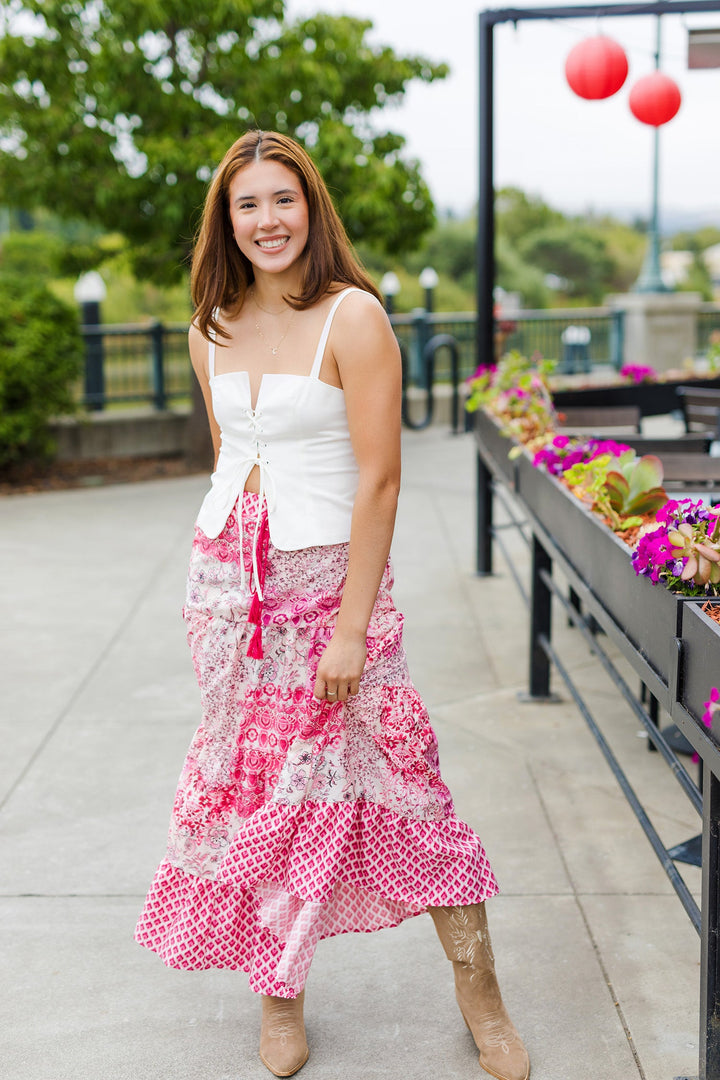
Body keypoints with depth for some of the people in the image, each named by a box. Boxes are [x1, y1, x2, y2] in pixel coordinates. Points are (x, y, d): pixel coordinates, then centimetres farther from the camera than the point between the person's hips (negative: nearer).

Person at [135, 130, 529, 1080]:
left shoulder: (353, 316, -11)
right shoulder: (211, 331, 7)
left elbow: (379, 481, -14)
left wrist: (352, 626, -16)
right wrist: (227, 568, 14)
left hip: (329, 572, -5)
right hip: (227, 576, 5)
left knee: (395, 774, -2)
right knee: (255, 773, 10)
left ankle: (478, 990, 17)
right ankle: (280, 990, 27)